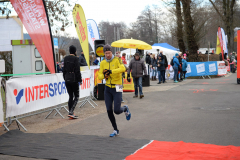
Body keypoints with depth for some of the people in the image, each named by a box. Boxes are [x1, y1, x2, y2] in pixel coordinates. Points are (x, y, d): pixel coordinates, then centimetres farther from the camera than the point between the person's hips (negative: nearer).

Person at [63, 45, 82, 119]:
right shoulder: (75, 58, -12)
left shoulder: (66, 58, 7)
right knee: (76, 96, 3)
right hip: (74, 79, -6)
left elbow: (64, 70, 12)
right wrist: (80, 80, -6)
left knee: (70, 96, 12)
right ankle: (71, 112, -9)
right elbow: (77, 71, -13)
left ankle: (71, 113, 13)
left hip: (67, 79, 6)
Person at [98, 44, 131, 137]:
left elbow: (123, 68, -25)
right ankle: (115, 130, 18)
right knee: (109, 111, 3)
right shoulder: (103, 63, 6)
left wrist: (111, 71, -33)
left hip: (116, 88, -4)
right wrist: (104, 76, -18)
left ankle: (125, 109, 28)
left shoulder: (117, 60, -8)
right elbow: (99, 75, 5)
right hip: (107, 89, 5)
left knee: (117, 111, -9)